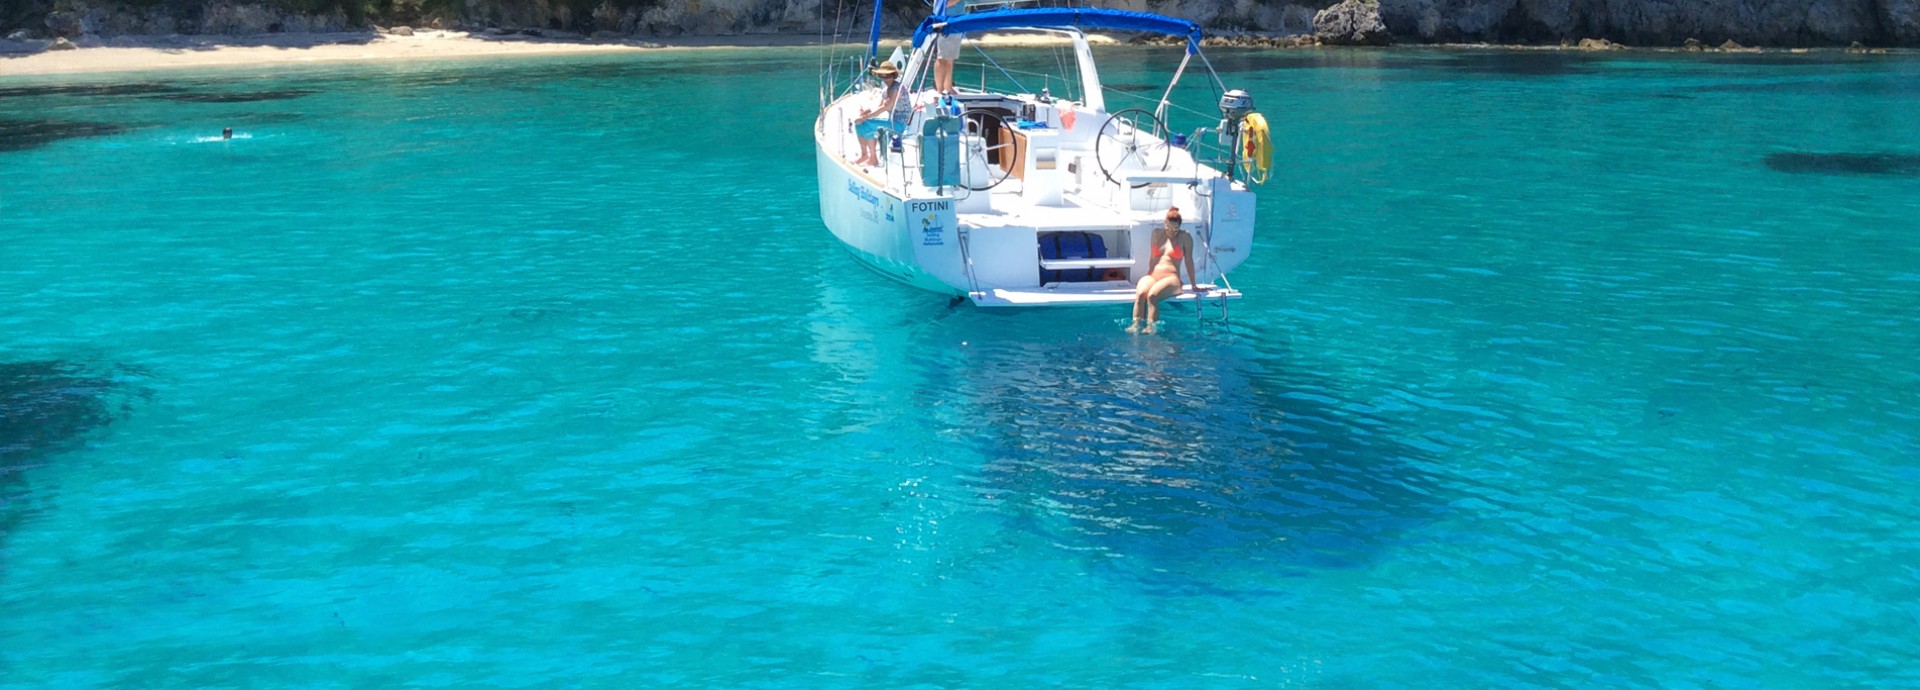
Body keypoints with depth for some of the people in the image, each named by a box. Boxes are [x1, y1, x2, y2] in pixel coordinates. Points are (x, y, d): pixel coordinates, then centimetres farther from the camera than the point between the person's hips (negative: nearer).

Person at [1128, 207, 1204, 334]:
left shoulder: (1185, 237, 4)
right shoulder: (1156, 234, 16)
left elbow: (1188, 261, 5)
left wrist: (1194, 285, 7)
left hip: (1171, 277, -4)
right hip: (1153, 275, 4)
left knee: (1152, 294, -35)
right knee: (1140, 293, -32)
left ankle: (1150, 327, -40)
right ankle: (1136, 325, -40)